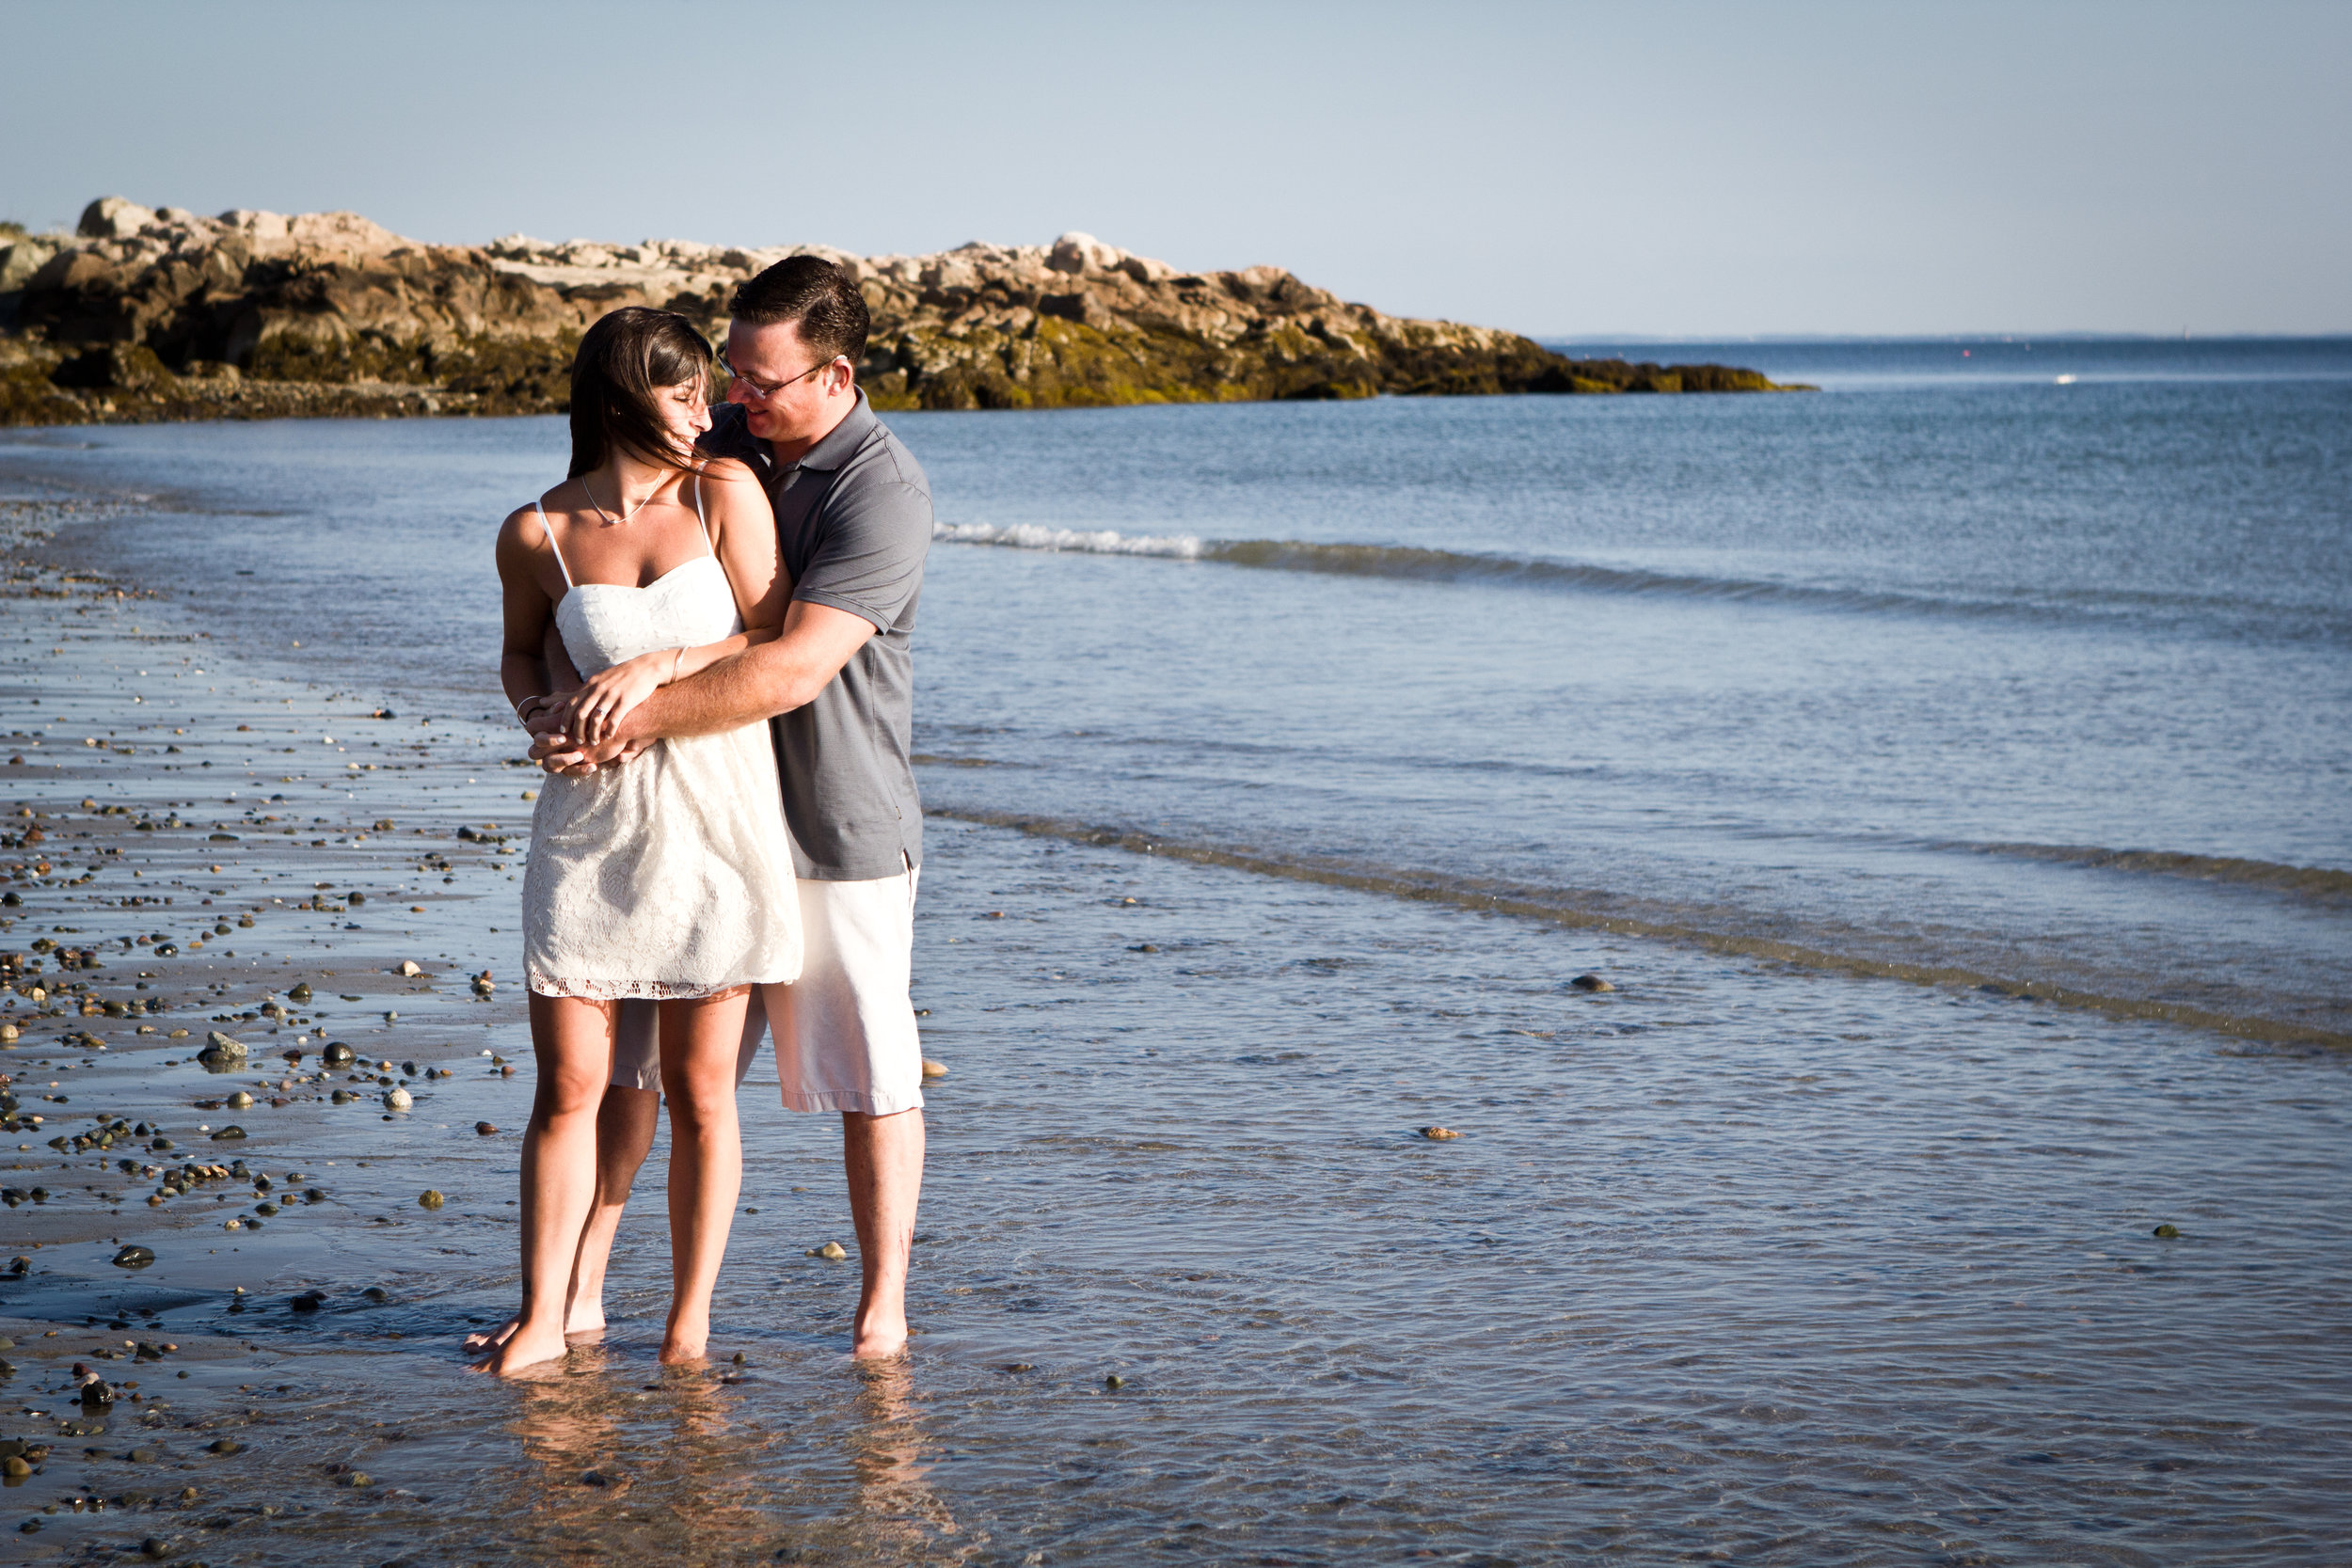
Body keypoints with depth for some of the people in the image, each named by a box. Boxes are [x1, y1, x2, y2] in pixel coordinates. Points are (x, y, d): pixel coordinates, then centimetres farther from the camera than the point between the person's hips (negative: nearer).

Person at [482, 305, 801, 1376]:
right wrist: (543, 709, -3)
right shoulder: (536, 535, 1)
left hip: (717, 818, -1)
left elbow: (775, 643, -2)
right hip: (593, 821, 1)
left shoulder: (726, 494, -1)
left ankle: (690, 1323, 17)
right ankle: (544, 1316, 14)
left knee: (698, 1091, 5)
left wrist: (660, 665, -15)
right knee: (568, 1085, 2)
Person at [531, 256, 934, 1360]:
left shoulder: (884, 493, -17)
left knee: (869, 1075, 4)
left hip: (838, 829, -6)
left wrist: (639, 718, -27)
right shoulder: (724, 447, 5)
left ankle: (882, 1309, 17)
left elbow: (794, 668, -26)